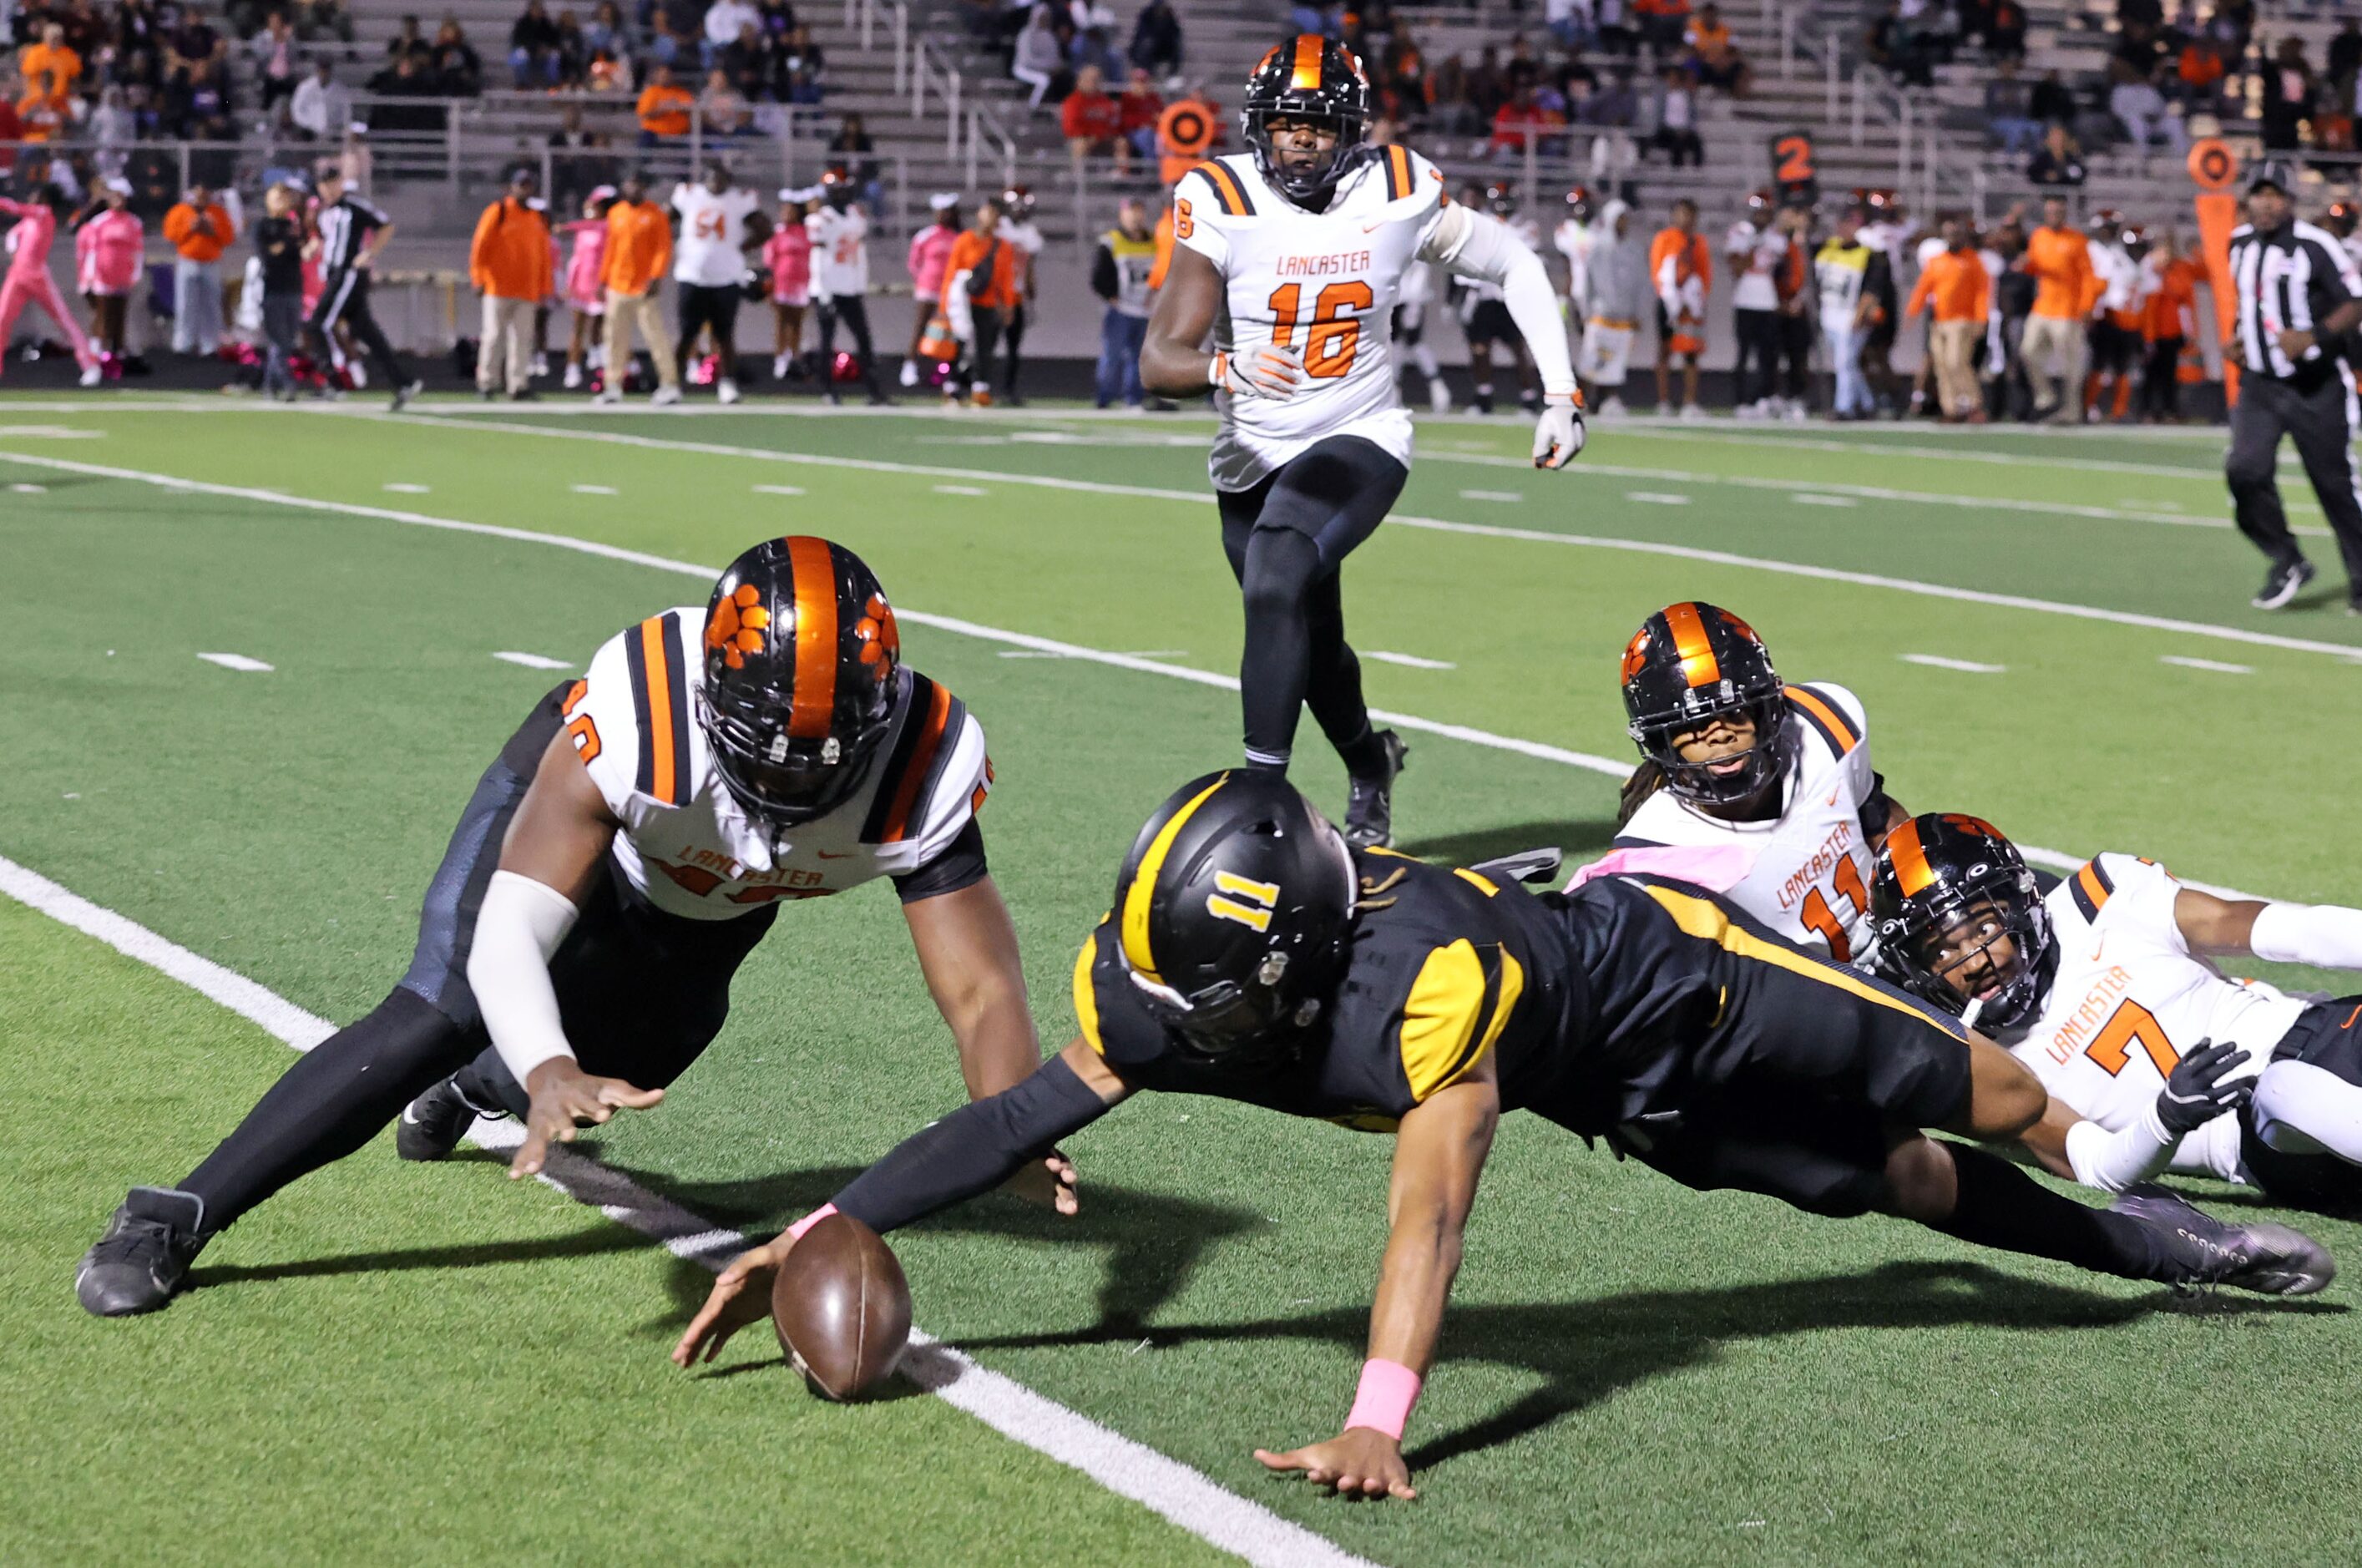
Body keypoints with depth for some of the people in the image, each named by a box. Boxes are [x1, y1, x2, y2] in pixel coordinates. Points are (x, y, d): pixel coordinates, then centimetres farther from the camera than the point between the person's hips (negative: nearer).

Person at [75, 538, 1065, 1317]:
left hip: (707, 904, 4)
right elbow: (509, 934, -49)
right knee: (443, 1013, -22)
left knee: (607, 1079, 14)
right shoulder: (635, 719, -46)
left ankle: (469, 1088, 52)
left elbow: (981, 992, -36)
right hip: (569, 818, -4)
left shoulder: (923, 772, -39)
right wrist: (549, 1072, -68)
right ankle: (172, 1223, -14)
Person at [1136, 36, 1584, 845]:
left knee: (1274, 579, -30)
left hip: (1358, 442, -2)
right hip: (1252, 455, 2)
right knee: (1313, 641, 18)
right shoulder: (1223, 201, -15)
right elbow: (1158, 362, -22)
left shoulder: (1397, 194, -12)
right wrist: (1228, 369, -44)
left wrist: (1561, 393, -1)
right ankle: (1368, 764, 50)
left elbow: (1514, 266, 4)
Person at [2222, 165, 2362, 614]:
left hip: (2315, 388, -5)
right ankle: (2287, 564, 4)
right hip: (2259, 386, 5)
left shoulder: (2315, 245, -14)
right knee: (2245, 471, -14)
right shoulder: (2240, 244, 7)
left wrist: (2314, 336, -28)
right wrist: (2238, 340, 9)